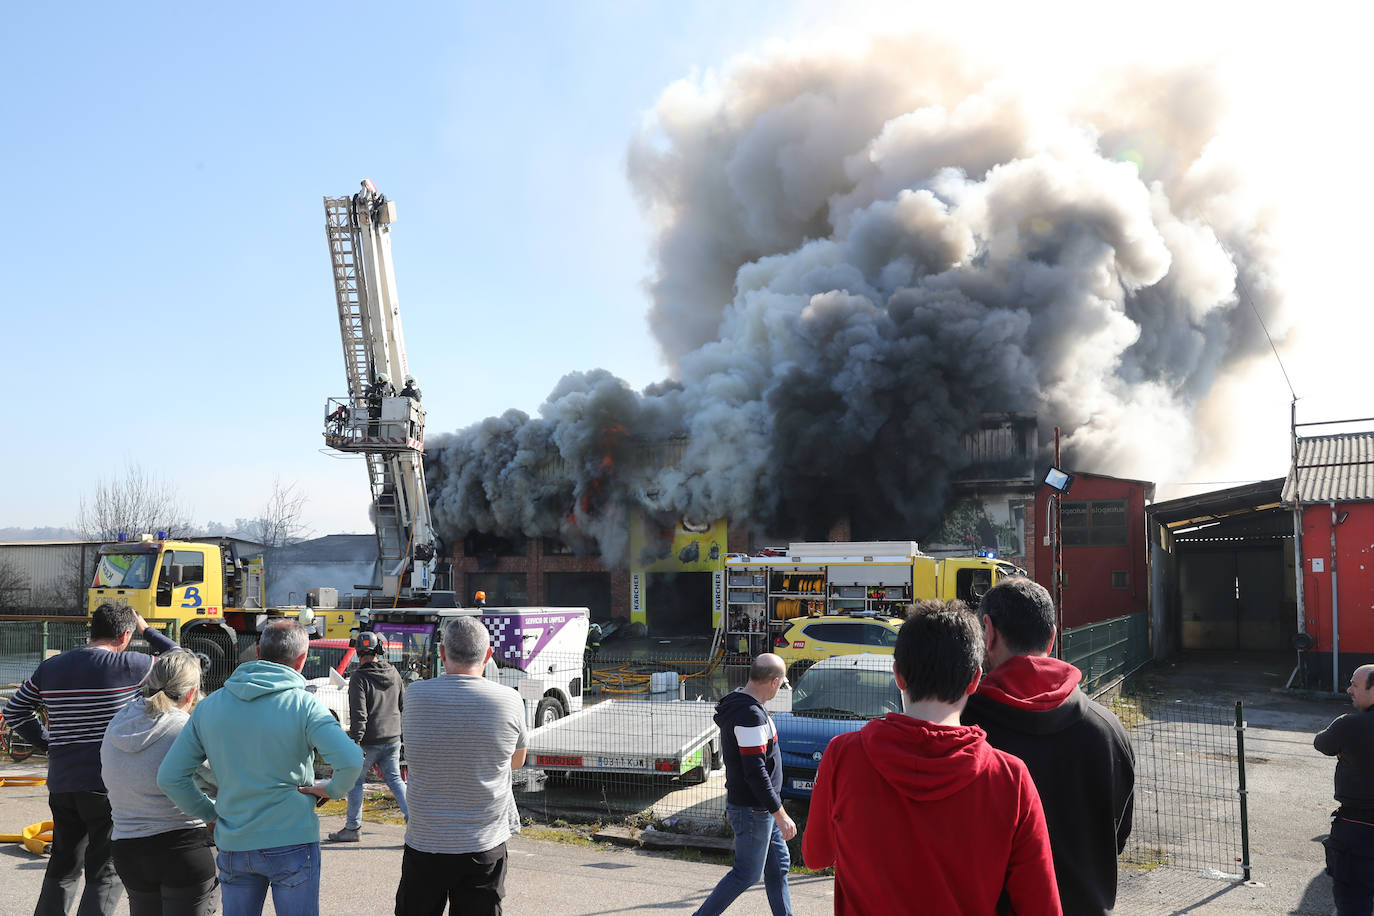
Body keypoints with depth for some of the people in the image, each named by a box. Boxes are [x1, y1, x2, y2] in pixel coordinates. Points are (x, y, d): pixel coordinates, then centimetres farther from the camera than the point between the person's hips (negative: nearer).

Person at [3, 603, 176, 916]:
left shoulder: (50, 667, 8)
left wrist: (50, 743, 18)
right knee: (106, 874, 1)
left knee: (62, 867, 21)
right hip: (108, 785, -6)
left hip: (61, 783, 6)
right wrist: (147, 630, 12)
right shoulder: (126, 666, -11)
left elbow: (14, 711, 19)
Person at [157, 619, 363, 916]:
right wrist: (333, 789, -5)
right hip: (291, 843, -4)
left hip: (232, 847, 4)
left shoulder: (209, 706, 3)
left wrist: (209, 814, 13)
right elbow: (351, 760, -25)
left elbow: (170, 777, 3)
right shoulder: (304, 705, -12)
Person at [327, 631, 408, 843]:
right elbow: (403, 704, 15)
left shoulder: (359, 678, -15)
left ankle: (353, 828, 17)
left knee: (355, 782, 11)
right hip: (393, 738, 6)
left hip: (370, 741, -6)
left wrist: (355, 742, -18)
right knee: (395, 780, 15)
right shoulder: (393, 673, 4)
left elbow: (358, 715, -20)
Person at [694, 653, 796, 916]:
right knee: (747, 874, 2)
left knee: (778, 863, 16)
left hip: (759, 806, 10)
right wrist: (780, 814, -22)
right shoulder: (751, 715, -24)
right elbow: (755, 772, -27)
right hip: (752, 810, -10)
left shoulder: (736, 704, 8)